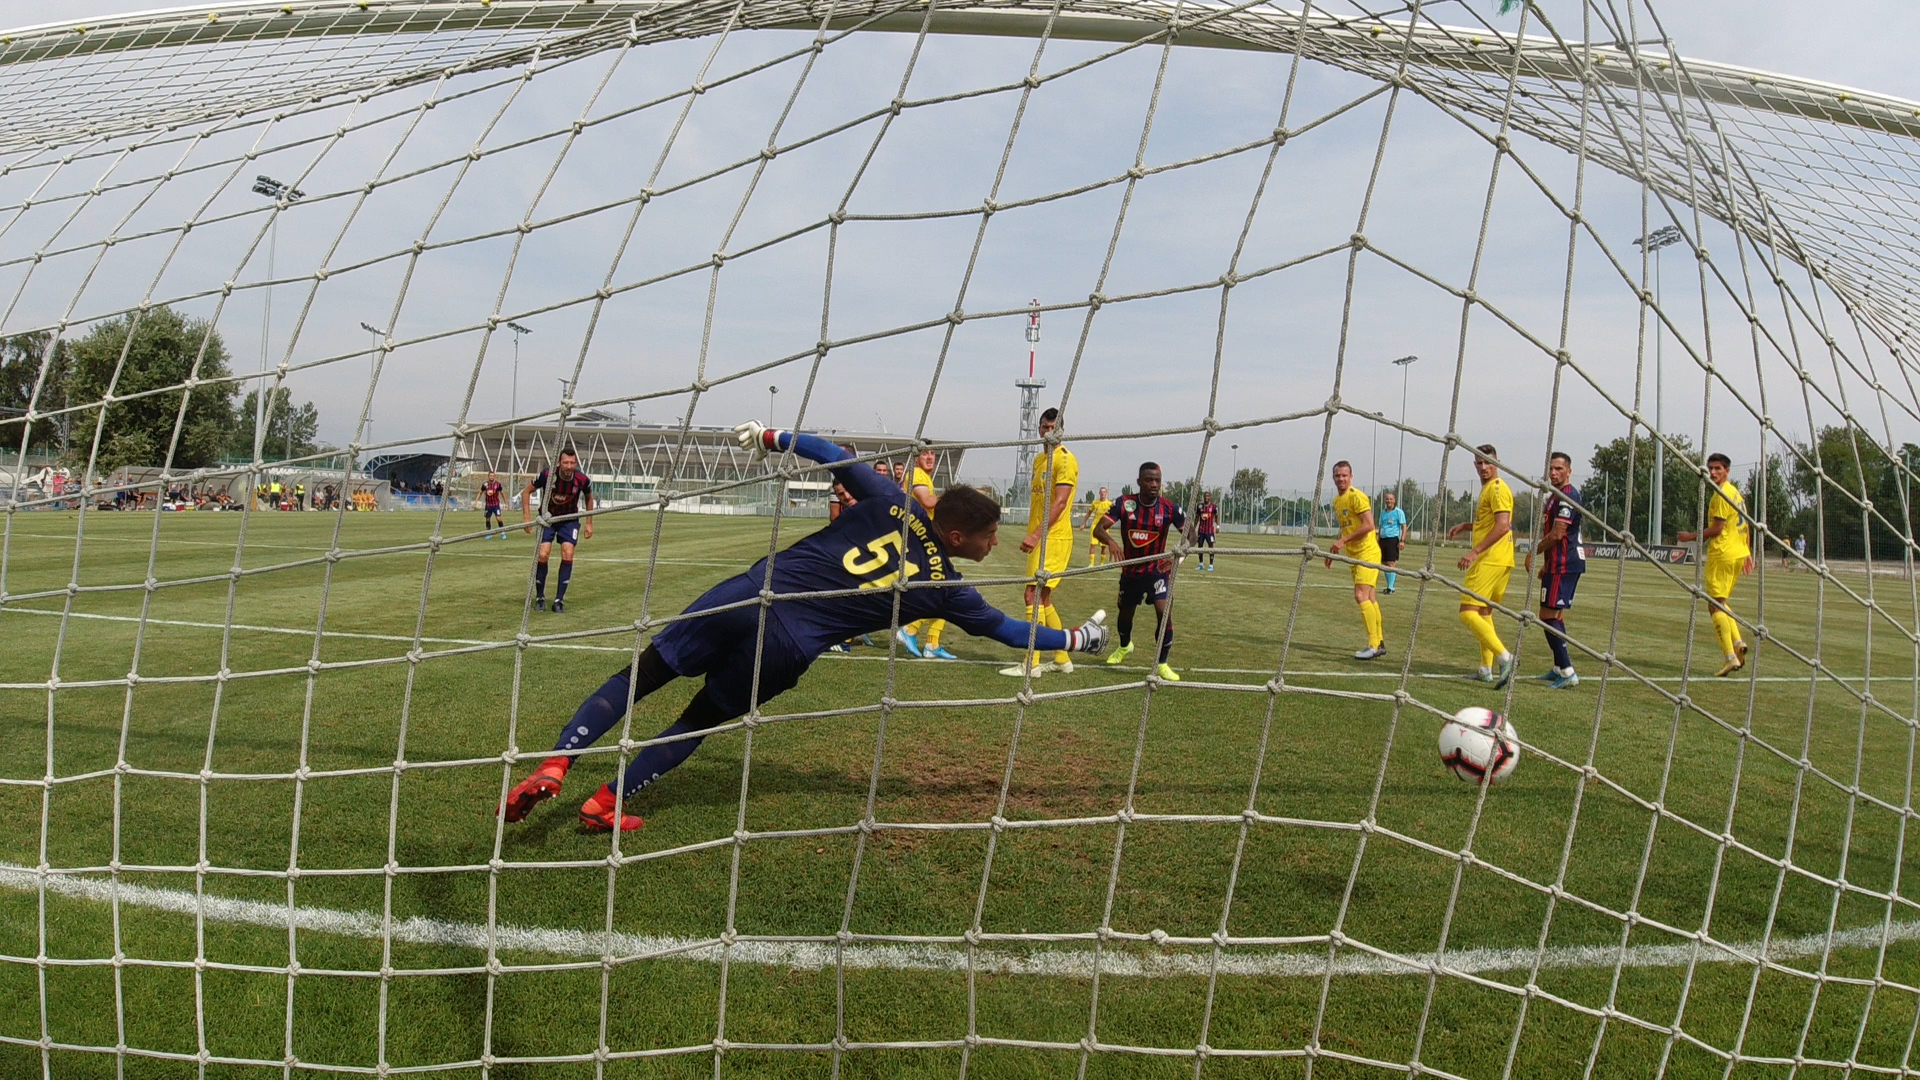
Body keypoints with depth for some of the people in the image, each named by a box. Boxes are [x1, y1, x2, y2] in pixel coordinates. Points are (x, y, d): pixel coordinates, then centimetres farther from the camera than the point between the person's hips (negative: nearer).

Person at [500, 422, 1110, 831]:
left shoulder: (892, 502, 7)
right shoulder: (946, 588, 4)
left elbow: (830, 455, 10)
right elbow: (1007, 630, 16)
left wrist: (768, 438, 23)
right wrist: (1077, 638, 30)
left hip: (747, 592, 2)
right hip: (786, 647, -2)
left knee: (639, 676, 11)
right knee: (699, 721, 19)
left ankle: (553, 767, 1)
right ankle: (606, 806, 23)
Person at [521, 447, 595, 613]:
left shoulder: (583, 480, -21)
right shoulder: (547, 475, -25)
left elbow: (588, 498, 3)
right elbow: (526, 492, -8)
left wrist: (589, 524, 3)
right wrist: (526, 517, -16)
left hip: (570, 519, 1)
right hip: (547, 518, -1)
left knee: (568, 554, -15)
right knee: (543, 554, -14)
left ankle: (559, 599, -5)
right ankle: (540, 597, 5)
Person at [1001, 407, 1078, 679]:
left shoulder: (1065, 460, -11)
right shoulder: (1039, 459, 17)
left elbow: (1060, 502, -19)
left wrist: (1036, 535, -25)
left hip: (1054, 538, -9)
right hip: (1039, 538, 9)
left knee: (1034, 595, -12)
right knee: (1043, 599, 12)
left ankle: (1031, 664, -8)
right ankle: (1062, 659, 21)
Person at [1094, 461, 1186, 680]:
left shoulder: (1169, 508, -15)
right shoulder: (1125, 503, -15)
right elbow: (1098, 529, -21)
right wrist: (1110, 541, -44)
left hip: (1157, 569, -2)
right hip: (1130, 570, 2)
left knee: (1164, 612, -22)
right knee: (1125, 612, 19)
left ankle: (1162, 664, -6)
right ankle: (1125, 646, 53)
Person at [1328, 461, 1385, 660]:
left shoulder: (1357, 497, -14)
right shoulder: (1337, 501, 14)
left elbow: (1368, 525, -22)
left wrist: (1343, 541, -22)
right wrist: (1335, 549, 18)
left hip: (1367, 552, -9)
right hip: (1354, 554, 9)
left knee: (1361, 595, -17)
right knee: (1368, 598, 13)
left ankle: (1374, 646, -15)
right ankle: (1380, 642, 21)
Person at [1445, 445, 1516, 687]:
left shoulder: (1498, 489, -12)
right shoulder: (1487, 488, 19)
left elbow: (1503, 525, -23)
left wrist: (1474, 551, -26)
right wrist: (1465, 525, 19)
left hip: (1491, 561, -11)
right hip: (1491, 560, 11)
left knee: (1468, 613, -14)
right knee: (1483, 613, 16)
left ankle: (1504, 658, -19)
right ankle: (1486, 669, 20)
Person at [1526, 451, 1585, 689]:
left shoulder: (1567, 497, -16)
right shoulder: (1556, 496, 18)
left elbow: (1557, 534, -21)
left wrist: (1534, 552, -9)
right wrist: (1547, 565, 24)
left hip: (1564, 565, -11)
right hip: (1560, 564, 11)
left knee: (1548, 616, -12)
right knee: (1556, 616, 15)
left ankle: (1567, 672, -12)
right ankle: (1559, 669, 22)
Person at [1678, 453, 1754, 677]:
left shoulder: (1721, 495, -13)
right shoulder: (1735, 492, 17)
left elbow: (1717, 529, -17)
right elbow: (1744, 526, 20)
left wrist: (1692, 537, -6)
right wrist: (1748, 554, 23)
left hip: (1722, 554, -10)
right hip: (1738, 554, 10)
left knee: (1717, 604, -7)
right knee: (1720, 602, 19)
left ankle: (1731, 657, -11)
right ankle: (1737, 643, 3)